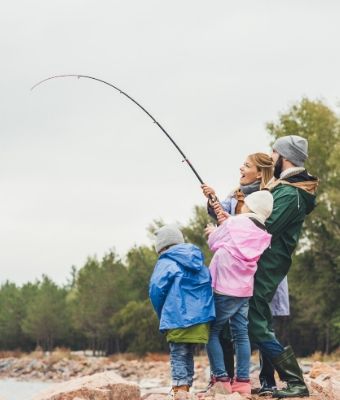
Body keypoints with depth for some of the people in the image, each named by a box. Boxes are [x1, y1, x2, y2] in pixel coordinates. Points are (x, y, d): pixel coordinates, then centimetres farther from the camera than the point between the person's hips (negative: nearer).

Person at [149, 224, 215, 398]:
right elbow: (209, 288, 18)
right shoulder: (199, 262, 17)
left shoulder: (166, 263, -3)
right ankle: (186, 390, 17)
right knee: (188, 356, 15)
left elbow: (156, 290, -11)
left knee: (178, 357, -3)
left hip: (178, 319, -6)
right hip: (200, 319, 6)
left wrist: (163, 315, 4)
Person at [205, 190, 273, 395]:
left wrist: (214, 231, 25)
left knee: (212, 331, -1)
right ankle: (243, 380, 4)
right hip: (245, 290, 6)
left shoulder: (235, 223, -6)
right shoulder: (264, 234, 9)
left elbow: (214, 243, 5)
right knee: (241, 334, 8)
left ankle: (221, 379, -8)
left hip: (224, 288, -6)